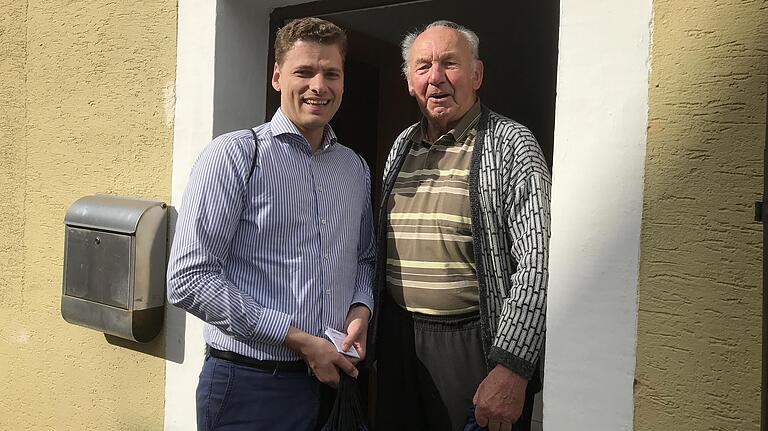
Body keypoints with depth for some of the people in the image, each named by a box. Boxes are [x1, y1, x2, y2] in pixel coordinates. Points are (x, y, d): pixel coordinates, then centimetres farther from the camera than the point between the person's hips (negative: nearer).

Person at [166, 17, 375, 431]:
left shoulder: (356, 167, 9)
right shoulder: (233, 155, -9)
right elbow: (188, 279, -15)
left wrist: (360, 311, -3)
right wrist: (297, 338, -17)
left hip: (332, 377, 5)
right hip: (249, 384, -5)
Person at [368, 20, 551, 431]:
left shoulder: (511, 143, -9)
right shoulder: (402, 146, 9)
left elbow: (536, 263, -16)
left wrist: (511, 367, -21)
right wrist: (369, 329, 13)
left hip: (475, 346, -5)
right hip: (398, 339, 6)